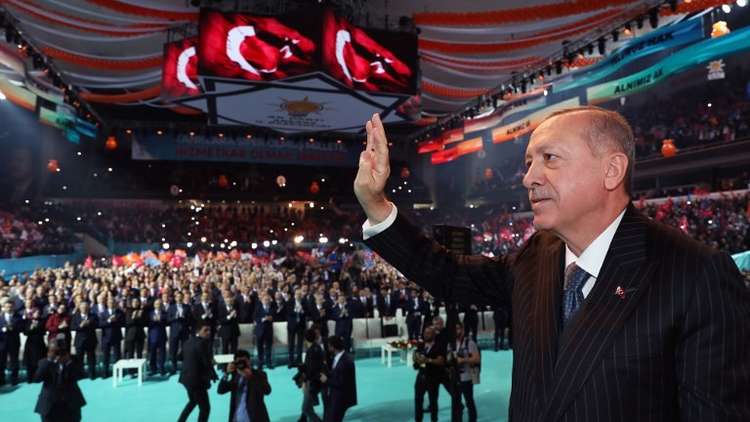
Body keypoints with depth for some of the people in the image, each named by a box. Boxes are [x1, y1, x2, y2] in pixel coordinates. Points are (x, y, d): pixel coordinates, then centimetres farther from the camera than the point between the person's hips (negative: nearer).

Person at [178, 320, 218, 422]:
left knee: (193, 401, 32)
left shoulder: (189, 341, 7)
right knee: (205, 408, 0)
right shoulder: (202, 343, -21)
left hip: (187, 377, 10)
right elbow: (207, 362, -21)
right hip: (197, 379, -10)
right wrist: (213, 375, -5)